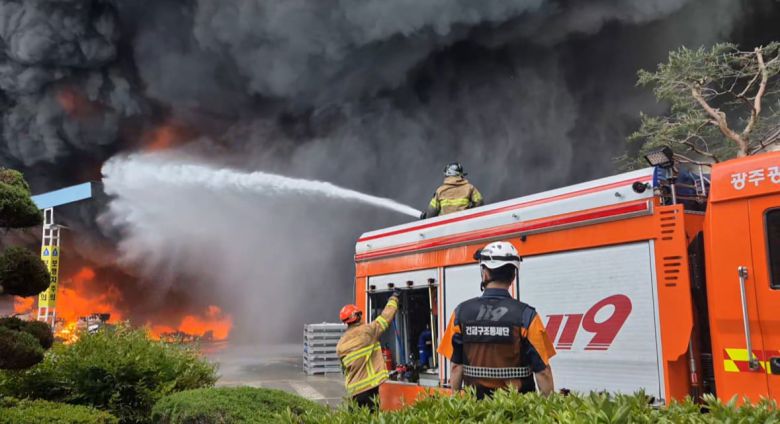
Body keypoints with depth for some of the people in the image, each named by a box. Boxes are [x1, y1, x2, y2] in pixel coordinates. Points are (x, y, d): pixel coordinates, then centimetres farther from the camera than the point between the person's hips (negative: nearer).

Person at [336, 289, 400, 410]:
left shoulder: (340, 344, 9)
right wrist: (394, 297, 15)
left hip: (353, 389, 6)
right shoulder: (366, 331, -6)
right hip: (370, 385, -5)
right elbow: (385, 317, 3)